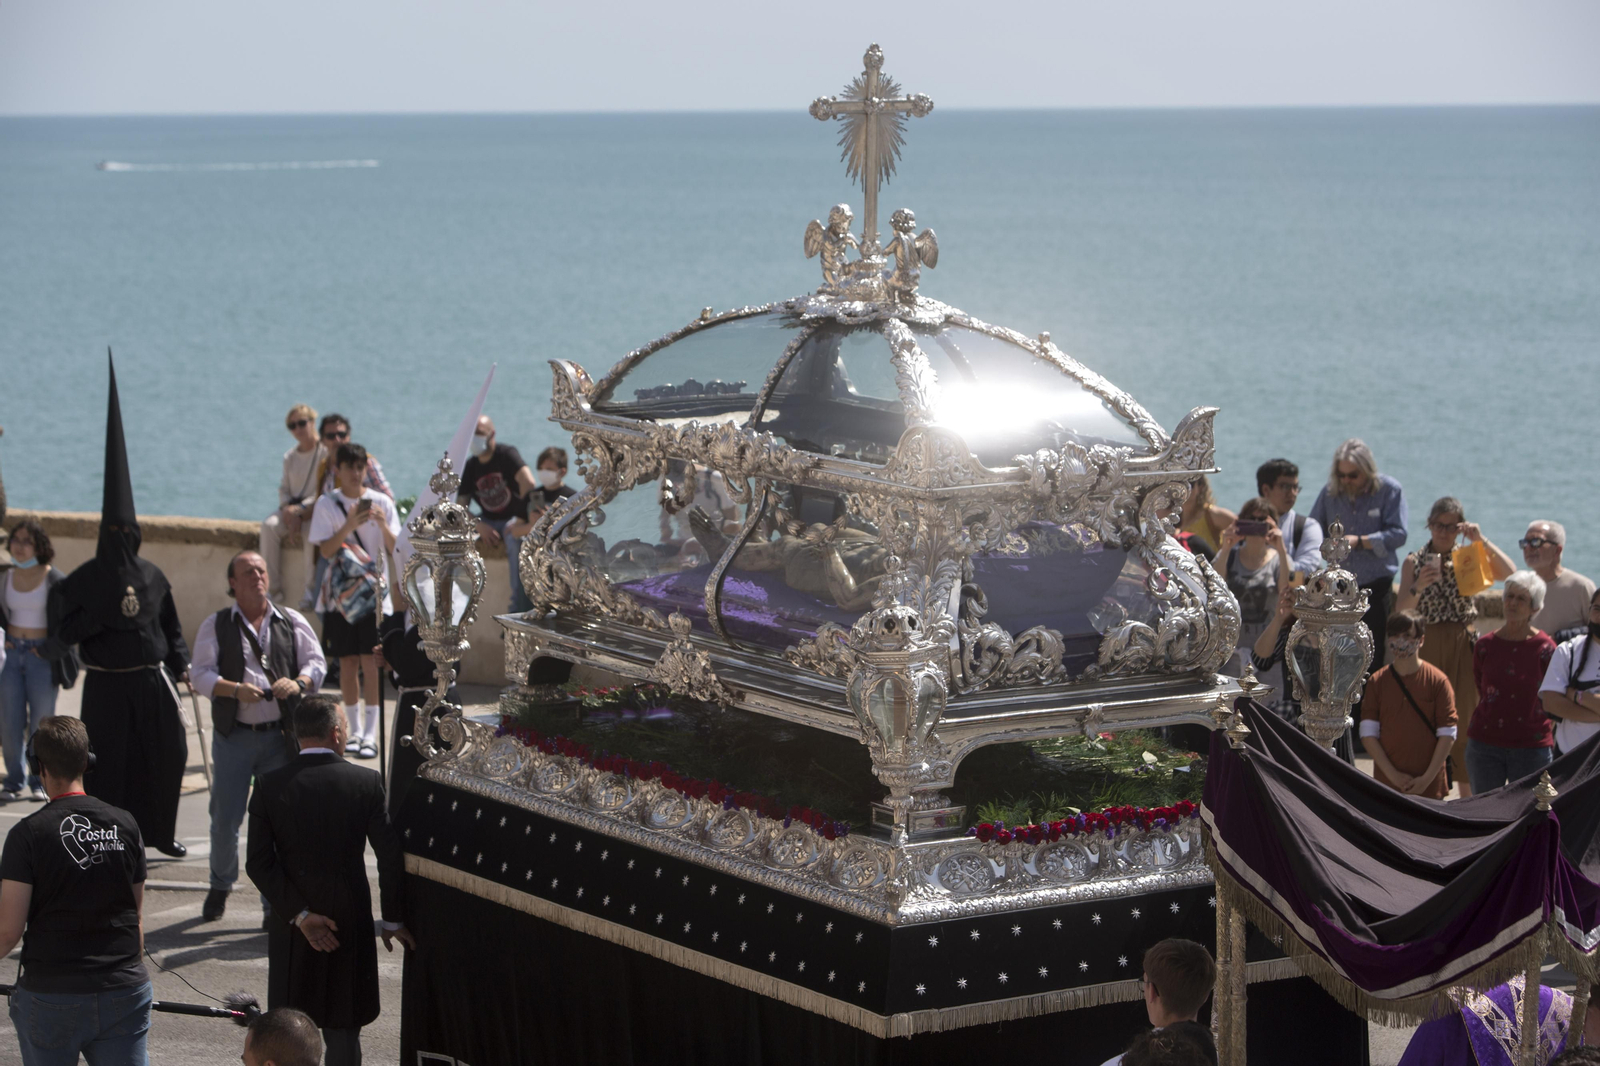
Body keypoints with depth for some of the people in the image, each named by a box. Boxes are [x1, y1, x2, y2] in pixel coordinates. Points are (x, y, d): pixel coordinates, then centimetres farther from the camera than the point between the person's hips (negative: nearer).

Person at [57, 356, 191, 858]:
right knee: (109, 761, -2)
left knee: (169, 754, 0)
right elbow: (67, 631, -8)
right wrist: (109, 613, -18)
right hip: (107, 684, -3)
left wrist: (181, 665, 4)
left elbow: (171, 627, 14)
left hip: (152, 679, 3)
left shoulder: (151, 575, 8)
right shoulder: (84, 580, -2)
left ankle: (159, 831, 14)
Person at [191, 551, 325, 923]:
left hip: (280, 735, 1)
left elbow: (316, 662, 7)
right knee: (225, 819, 2)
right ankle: (221, 885, 26)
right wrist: (236, 689, -20)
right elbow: (201, 673, -4)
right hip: (234, 736, -1)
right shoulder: (216, 626, 4)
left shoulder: (292, 623, 10)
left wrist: (299, 682, -14)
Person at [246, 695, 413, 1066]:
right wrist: (392, 919, 4)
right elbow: (390, 856, -6)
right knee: (344, 1029, 9)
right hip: (352, 922, 0)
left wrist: (299, 914, -9)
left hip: (292, 925, 0)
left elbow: (258, 864, -11)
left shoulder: (270, 786, -7)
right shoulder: (365, 782, -8)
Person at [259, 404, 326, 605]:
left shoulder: (325, 453, -4)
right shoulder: (290, 457, 17)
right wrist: (287, 508, -7)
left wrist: (301, 510, -19)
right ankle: (273, 589, -28)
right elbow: (284, 489, 17)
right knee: (269, 525, -26)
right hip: (292, 508, 5)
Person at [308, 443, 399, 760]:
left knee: (370, 662, -8)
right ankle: (355, 730, 15)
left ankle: (371, 733, -7)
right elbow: (326, 550, -7)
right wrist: (349, 526, -21)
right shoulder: (327, 505, 1)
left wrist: (383, 525, -21)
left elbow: (394, 549, -2)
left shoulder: (381, 502, 1)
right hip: (340, 591, 1)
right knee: (347, 662, 5)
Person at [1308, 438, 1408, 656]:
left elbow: (1398, 534, -11)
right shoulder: (1330, 492, 7)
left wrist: (1360, 541, -19)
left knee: (1374, 650, -3)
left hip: (1375, 586, -4)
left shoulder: (1389, 490, -4)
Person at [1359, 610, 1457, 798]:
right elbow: (1368, 734, 2)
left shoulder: (1437, 680, 0)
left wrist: (1428, 778, -9)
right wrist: (1392, 774, -8)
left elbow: (1447, 734, -1)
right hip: (1387, 782, 1)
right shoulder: (1376, 682, 5)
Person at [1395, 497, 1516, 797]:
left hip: (1463, 644, 1)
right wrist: (1418, 587, -27)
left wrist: (1482, 541, -19)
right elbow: (1401, 609, -9)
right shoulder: (1414, 562, 2)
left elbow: (1509, 572, -11)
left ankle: (1468, 795, 7)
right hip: (1428, 645, 0)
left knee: (1465, 716, 2)